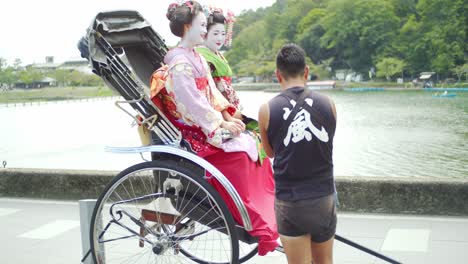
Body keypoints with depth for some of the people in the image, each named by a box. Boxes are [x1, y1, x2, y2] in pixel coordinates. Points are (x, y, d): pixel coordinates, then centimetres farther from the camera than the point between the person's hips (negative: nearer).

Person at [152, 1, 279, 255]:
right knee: (240, 154, -20)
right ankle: (259, 228, -11)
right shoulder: (180, 63, -18)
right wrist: (222, 124, -15)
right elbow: (192, 104, -21)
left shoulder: (196, 57, 12)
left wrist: (228, 117, 1)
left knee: (256, 148, 0)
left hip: (210, 124, 9)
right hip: (192, 132, -9)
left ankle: (270, 213, 6)